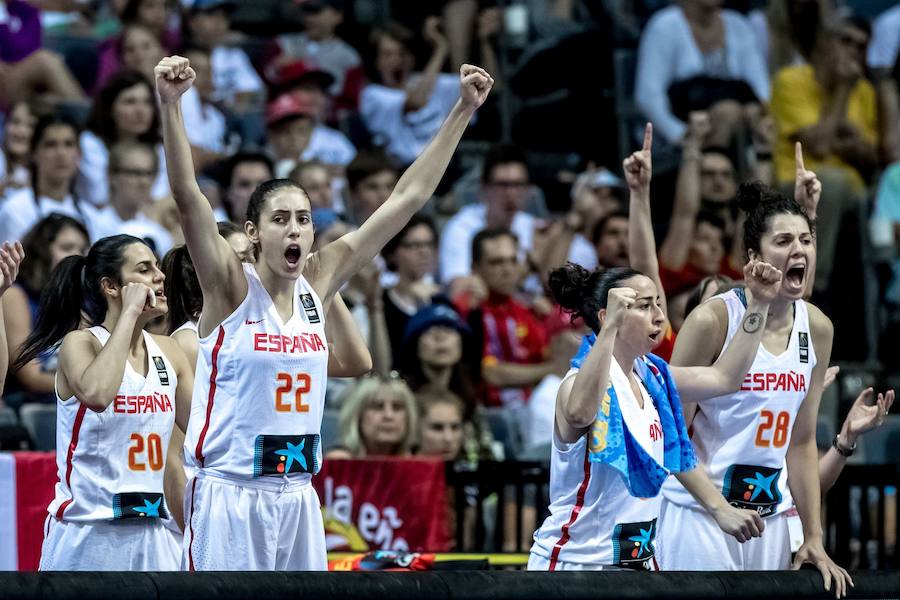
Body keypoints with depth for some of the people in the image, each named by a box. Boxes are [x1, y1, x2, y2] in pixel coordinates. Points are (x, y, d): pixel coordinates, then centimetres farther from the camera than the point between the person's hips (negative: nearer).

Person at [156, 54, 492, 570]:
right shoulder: (230, 289, -8)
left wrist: (464, 112, 4)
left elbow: (408, 199, 6)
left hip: (297, 498, 5)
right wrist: (171, 105, -35)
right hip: (229, 495, -5)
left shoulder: (320, 282, 5)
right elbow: (187, 195, -22)